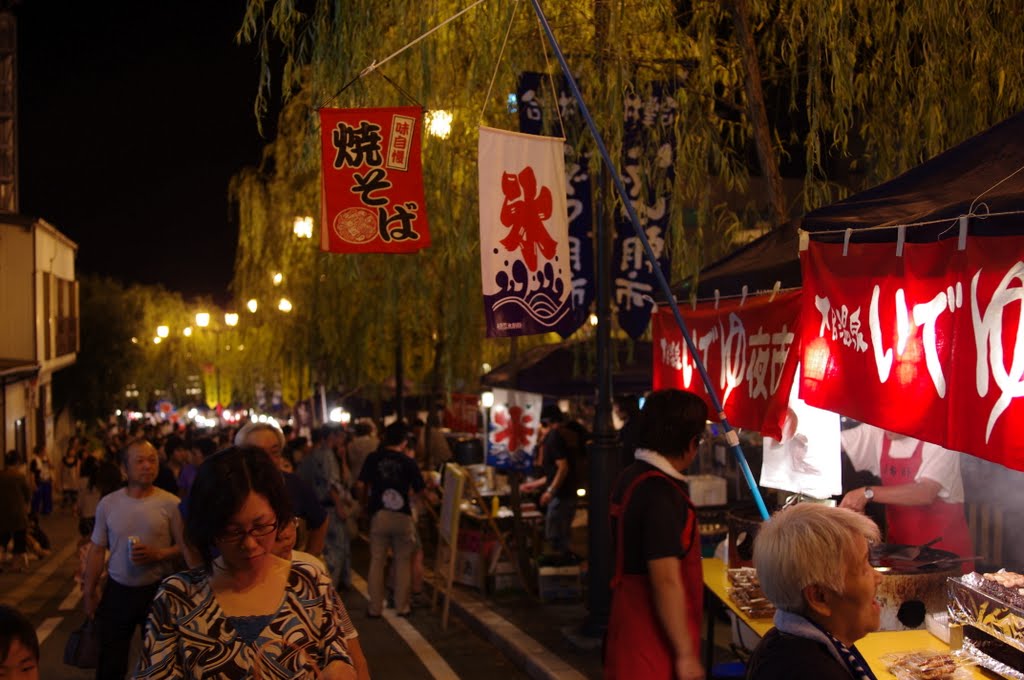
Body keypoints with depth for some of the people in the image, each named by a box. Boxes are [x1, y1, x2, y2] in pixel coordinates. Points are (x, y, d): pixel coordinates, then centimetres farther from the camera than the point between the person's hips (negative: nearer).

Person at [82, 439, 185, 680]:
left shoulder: (170, 504, -8)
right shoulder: (108, 503, 0)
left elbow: (185, 547, -4)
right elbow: (97, 550, 7)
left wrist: (157, 554, -21)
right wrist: (89, 593, 9)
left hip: (158, 590, -2)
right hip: (117, 591, 2)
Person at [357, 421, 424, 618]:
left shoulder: (373, 458, -1)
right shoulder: (408, 462, -3)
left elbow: (362, 486, -3)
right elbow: (418, 489, -3)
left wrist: (366, 503, 14)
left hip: (378, 515, 1)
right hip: (402, 515, -1)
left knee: (377, 561, 8)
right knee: (403, 561, 10)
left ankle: (375, 608, 11)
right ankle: (402, 607, 13)